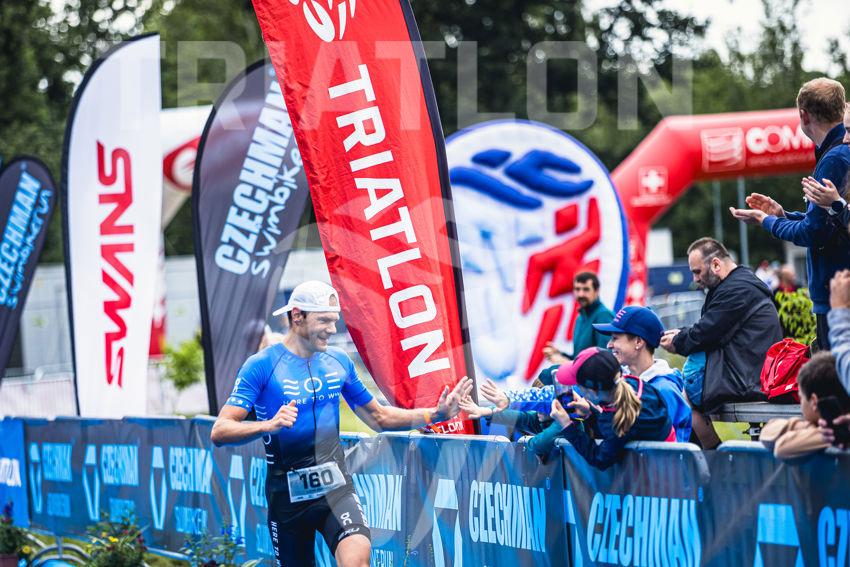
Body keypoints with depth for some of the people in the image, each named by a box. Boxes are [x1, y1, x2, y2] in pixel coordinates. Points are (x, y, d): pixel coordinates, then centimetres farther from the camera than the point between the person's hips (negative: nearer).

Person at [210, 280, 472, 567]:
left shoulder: (339, 361, 6)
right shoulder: (262, 365, -9)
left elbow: (378, 418, 19)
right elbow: (219, 432, -16)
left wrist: (436, 414, 9)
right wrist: (269, 425, -33)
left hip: (335, 488, 2)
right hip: (287, 495, -2)